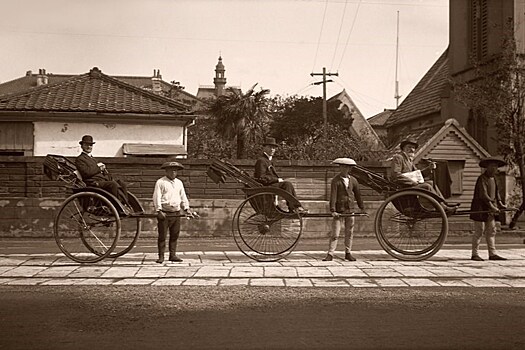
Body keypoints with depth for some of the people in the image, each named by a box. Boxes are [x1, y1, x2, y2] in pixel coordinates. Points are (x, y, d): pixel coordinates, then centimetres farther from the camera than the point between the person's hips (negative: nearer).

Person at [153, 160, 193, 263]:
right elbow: (157, 197, -8)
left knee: (174, 235, 7)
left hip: (176, 213, 5)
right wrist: (159, 211, -16)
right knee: (162, 235, -2)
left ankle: (172, 255, 16)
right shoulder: (160, 182, -2)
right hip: (164, 214, -5)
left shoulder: (179, 183, 15)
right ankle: (161, 256, 4)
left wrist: (186, 209, 10)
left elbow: (183, 197, 20)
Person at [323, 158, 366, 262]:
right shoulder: (335, 180, -7)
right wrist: (333, 210, -21)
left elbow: (358, 194, 16)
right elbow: (333, 196, -13)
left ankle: (348, 253, 21)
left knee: (349, 233, 11)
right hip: (339, 211, -4)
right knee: (335, 234, -6)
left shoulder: (353, 180, 7)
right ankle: (330, 254, -2)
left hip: (350, 210, 4)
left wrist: (362, 208, 20)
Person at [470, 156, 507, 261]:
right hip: (480, 209, -9)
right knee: (479, 231, -6)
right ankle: (475, 254, -1)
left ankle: (492, 254, 10)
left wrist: (500, 204, 6)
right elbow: (483, 195, -20)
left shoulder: (492, 179, 16)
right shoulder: (482, 179, -12)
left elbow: (496, 192, 20)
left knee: (491, 231, 7)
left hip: (490, 209, 9)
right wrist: (491, 206, -25)